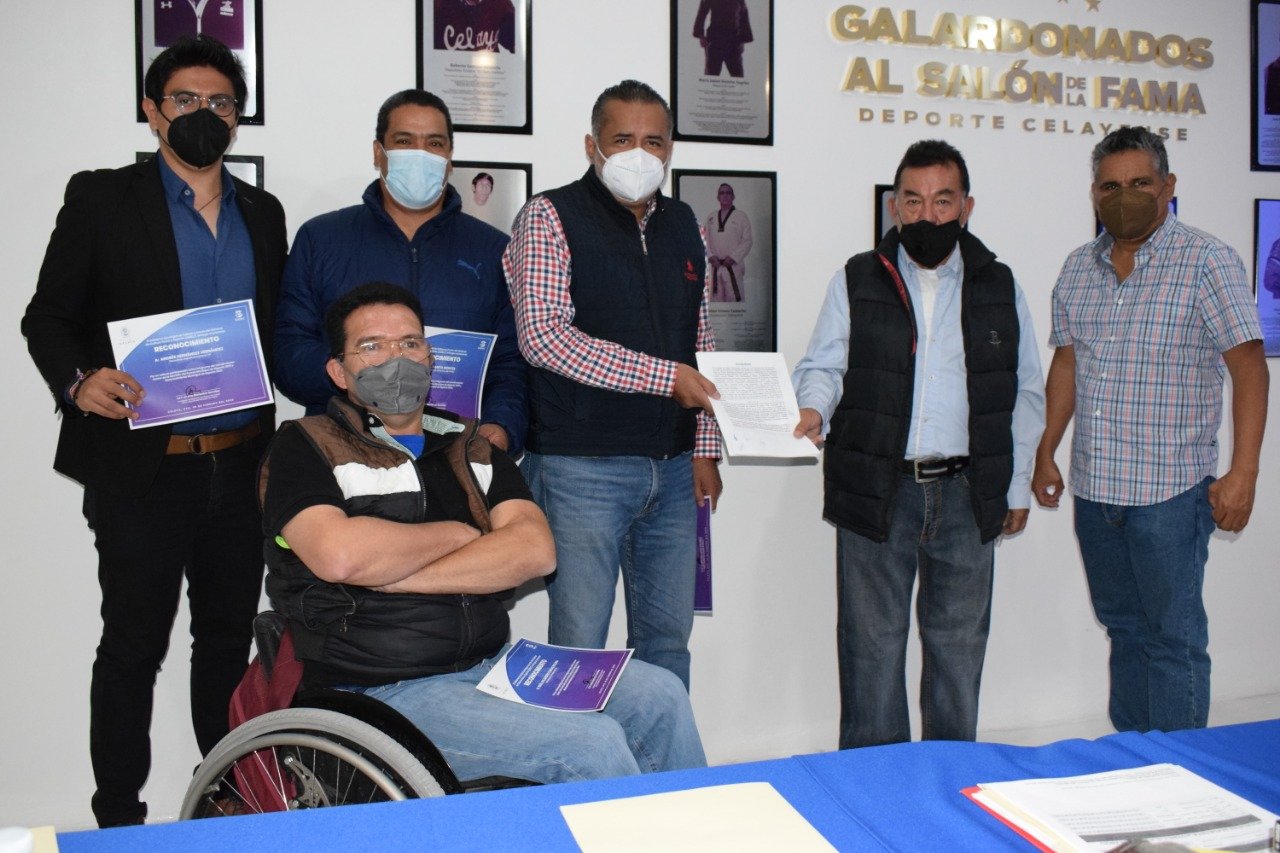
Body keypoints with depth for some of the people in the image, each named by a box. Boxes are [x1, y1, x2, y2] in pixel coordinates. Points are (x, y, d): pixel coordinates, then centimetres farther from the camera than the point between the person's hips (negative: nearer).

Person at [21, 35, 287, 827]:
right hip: (141, 466, -4)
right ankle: (118, 814, 20)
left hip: (240, 465, 4)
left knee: (230, 637, 14)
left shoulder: (263, 213, 11)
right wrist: (78, 380, -23)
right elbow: (47, 317, -2)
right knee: (134, 644, 6)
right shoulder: (101, 198, -1)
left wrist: (276, 434, -1)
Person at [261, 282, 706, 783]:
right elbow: (339, 555, -23)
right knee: (593, 744, -21)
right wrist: (456, 534, -7)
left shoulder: (470, 446, 13)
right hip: (383, 694, -6)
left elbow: (536, 549, -3)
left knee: (660, 697, -4)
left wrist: (400, 577, -14)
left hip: (491, 664, 6)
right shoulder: (304, 447, -2)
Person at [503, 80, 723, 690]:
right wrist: (664, 377, -16)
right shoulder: (551, 217, -4)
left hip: (673, 468, 6)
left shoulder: (683, 225, 15)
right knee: (579, 645, -1)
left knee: (668, 636, 13)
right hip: (582, 466, -6)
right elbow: (542, 336, -16)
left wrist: (704, 447, 11)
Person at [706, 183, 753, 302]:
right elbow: (706, 239, 12)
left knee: (734, 299, -9)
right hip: (716, 266, 4)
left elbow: (747, 241, -3)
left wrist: (733, 257, -12)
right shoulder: (711, 217, 14)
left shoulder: (741, 216, 2)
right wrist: (711, 256, -5)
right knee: (716, 298, 5)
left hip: (733, 266, -4)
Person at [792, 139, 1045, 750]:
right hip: (876, 492, -2)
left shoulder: (999, 288, 10)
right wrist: (812, 409, -23)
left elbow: (1025, 394, 14)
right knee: (872, 642, 4)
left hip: (968, 494, 2)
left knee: (959, 642, 11)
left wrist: (1017, 486, 10)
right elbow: (823, 364, 0)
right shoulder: (856, 282, 5)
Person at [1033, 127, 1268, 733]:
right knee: (1123, 629, 16)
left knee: (1173, 637, 0)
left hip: (1171, 487, -5)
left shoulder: (1207, 262, -6)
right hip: (1092, 487, 6)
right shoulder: (1078, 269, 10)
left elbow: (1249, 367, -9)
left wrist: (1242, 473, -15)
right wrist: (1046, 453, 13)